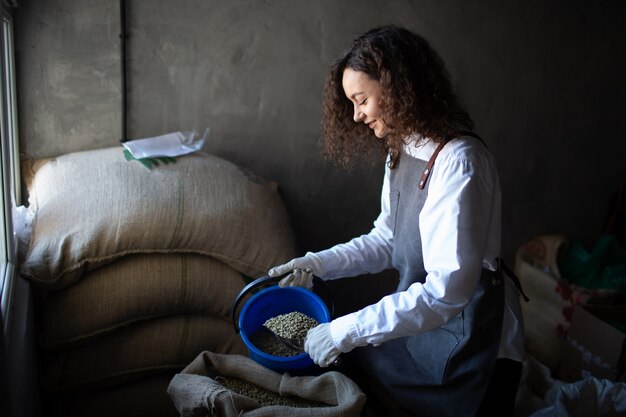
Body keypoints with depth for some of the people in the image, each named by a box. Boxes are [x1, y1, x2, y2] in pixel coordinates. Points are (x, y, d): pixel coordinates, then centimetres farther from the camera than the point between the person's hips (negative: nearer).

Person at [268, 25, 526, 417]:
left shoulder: (458, 161, -26)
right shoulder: (402, 152, 2)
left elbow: (447, 290, -32)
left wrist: (346, 332, -30)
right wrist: (318, 263, -3)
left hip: (469, 340, -7)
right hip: (416, 318, 8)